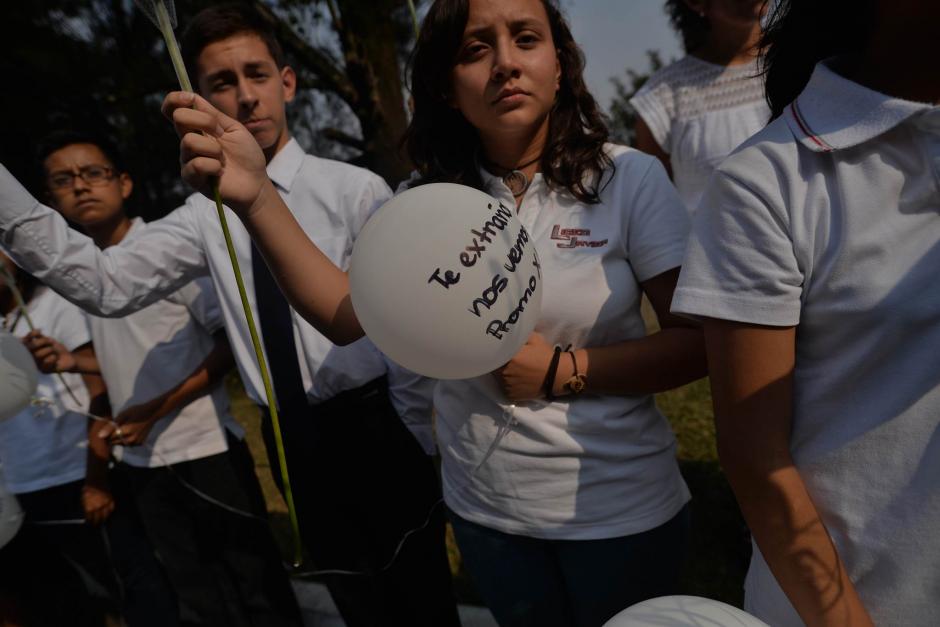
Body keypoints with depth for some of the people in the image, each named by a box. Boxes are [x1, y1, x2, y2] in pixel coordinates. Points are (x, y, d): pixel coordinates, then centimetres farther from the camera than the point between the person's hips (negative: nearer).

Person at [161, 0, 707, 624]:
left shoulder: (631, 179, -13)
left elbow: (701, 343, -13)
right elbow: (348, 315, -16)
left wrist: (561, 371, -20)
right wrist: (255, 196, -28)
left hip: (620, 512, -2)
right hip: (485, 511, 3)